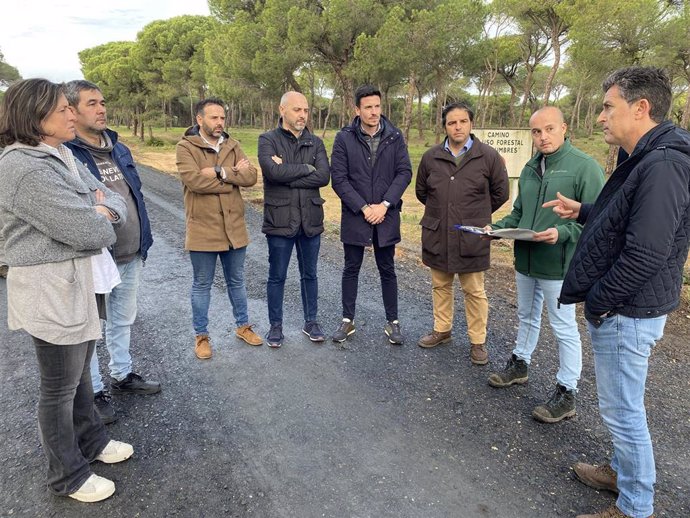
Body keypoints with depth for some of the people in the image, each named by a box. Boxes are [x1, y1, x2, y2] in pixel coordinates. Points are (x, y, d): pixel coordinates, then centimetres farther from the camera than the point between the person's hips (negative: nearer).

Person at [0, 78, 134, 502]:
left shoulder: (61, 157, 9)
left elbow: (116, 204, 10)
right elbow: (88, 232, -25)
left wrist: (99, 212, -12)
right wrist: (100, 219, -3)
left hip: (78, 280, 9)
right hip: (50, 291, -9)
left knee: (80, 369, 23)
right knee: (60, 386, 7)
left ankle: (90, 439, 43)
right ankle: (68, 475, 27)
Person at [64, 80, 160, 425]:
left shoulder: (119, 149, 9)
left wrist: (144, 241, 13)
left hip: (131, 257, 7)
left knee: (123, 321, 22)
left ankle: (122, 375, 41)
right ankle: (94, 392, 26)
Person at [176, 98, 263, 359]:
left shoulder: (232, 145, 7)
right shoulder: (186, 147, -6)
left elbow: (251, 176, -6)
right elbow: (194, 180, -22)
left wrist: (220, 172, -19)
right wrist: (233, 176, -14)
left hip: (234, 227, 4)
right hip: (202, 230, -4)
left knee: (236, 281, 18)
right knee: (202, 285, 10)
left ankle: (243, 326, 35)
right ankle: (201, 335, 25)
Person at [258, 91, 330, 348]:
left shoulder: (315, 143, 6)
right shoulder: (267, 140, -3)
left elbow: (324, 176, -11)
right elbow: (274, 172, -21)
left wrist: (287, 174, -15)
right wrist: (306, 168, -11)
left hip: (311, 220, 3)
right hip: (279, 220, -3)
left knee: (309, 275, 15)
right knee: (277, 277, 9)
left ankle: (311, 322, 31)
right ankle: (276, 326, 25)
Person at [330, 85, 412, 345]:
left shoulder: (394, 137, 0)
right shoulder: (344, 138, -5)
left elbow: (404, 172, -3)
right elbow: (338, 178, -8)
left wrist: (384, 204, -14)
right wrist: (363, 208, -14)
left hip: (386, 215, 1)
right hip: (354, 216, -1)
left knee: (387, 270, 11)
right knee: (351, 269, 10)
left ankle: (392, 322, 23)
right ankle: (348, 320, 24)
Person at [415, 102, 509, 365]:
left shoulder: (488, 156, -4)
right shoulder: (431, 157, 2)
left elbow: (500, 193, 7)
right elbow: (421, 191, 17)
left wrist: (477, 216, 11)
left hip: (471, 238, -3)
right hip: (437, 235, 3)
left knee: (474, 291, 5)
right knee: (440, 286, 16)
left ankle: (478, 341, 19)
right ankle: (441, 330, 34)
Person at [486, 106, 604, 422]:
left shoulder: (584, 167, -13)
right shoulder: (530, 168, 9)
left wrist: (563, 233, -29)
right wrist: (498, 227, 1)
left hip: (558, 264, -7)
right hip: (525, 260, 7)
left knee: (564, 329, 5)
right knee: (526, 317, 23)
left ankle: (567, 393, 19)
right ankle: (519, 364, 42)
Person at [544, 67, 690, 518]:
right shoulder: (646, 160, 11)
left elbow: (646, 254, -27)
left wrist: (597, 302, -18)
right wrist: (582, 211, 13)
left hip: (626, 313, -10)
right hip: (622, 308, 10)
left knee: (623, 410, 4)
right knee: (623, 406, 23)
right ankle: (625, 471, 42)